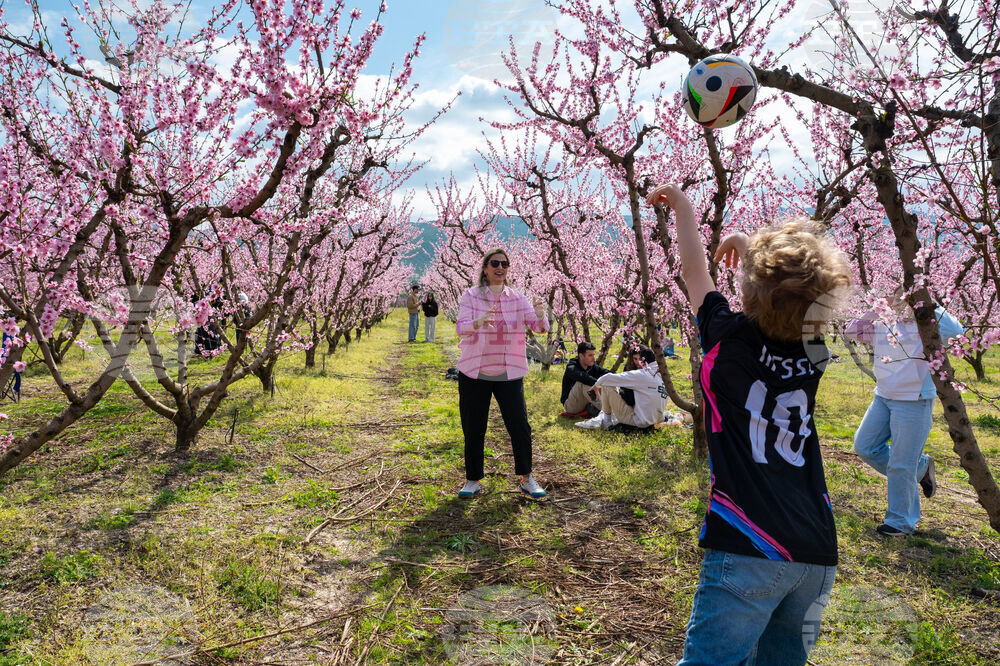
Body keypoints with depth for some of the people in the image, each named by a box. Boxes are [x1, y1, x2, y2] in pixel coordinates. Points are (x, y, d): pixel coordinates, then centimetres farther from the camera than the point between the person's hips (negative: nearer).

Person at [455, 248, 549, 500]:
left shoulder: (517, 298, 5)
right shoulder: (471, 296, -1)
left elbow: (539, 327, -4)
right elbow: (461, 328, -16)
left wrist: (540, 314, -28)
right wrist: (478, 323, -38)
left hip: (509, 375, 1)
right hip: (474, 374, -1)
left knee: (520, 427, 0)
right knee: (473, 430, 5)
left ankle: (526, 479, 15)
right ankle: (473, 481, 20)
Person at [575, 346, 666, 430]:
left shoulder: (641, 375, -14)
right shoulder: (658, 374, 9)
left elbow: (609, 378, -14)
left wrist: (597, 384, 4)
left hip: (640, 422, -9)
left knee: (606, 387, -8)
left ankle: (606, 421, 8)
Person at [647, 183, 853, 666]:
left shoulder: (731, 341, -6)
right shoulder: (811, 355, 5)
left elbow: (694, 272, 10)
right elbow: (790, 298, 28)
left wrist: (681, 206, 25)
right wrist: (750, 249, 35)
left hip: (749, 550, -5)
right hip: (818, 553, 6)